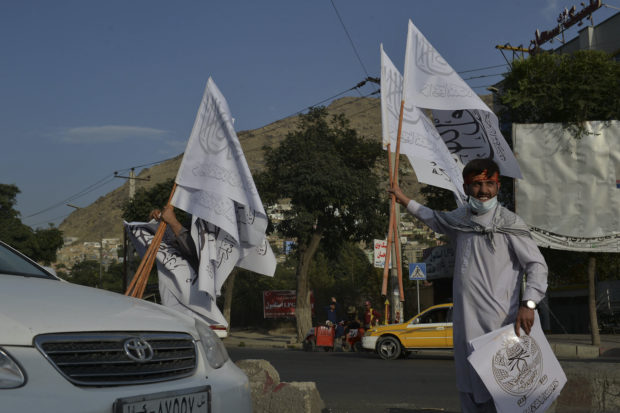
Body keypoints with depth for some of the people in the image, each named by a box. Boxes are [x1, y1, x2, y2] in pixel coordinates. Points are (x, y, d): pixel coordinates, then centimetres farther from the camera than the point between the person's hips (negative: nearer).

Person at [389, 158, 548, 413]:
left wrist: (528, 303, -21)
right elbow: (434, 219, 34)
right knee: (469, 389, 11)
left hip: (500, 321, -7)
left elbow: (537, 265, -8)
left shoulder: (510, 224, -7)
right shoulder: (461, 218, 12)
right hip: (466, 321, 7)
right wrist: (403, 199, 40)